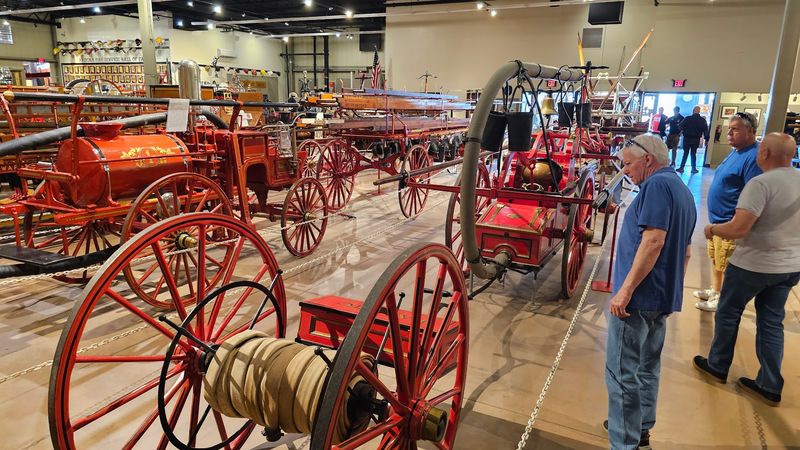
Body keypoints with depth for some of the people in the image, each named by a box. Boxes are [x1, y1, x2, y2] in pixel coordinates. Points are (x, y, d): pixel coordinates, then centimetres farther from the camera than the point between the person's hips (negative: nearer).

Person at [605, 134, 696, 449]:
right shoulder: (682, 190, 17)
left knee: (622, 372, -3)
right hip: (662, 296, 10)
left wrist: (625, 289, -24)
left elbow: (653, 240, -25)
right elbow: (684, 251, 21)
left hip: (638, 295, -10)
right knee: (647, 367, 20)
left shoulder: (657, 184, -14)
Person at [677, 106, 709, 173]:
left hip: (687, 138, -1)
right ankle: (693, 168, 11)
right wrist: (706, 139, 4)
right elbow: (706, 130, -2)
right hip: (696, 139, 1)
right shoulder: (703, 120, -3)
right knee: (693, 153, 11)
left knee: (685, 153, 6)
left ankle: (681, 167, 1)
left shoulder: (687, 118, -8)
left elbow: (681, 127, -4)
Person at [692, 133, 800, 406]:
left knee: (728, 313, 14)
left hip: (753, 265, -6)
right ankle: (770, 386, 22)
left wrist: (712, 228, -10)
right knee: (772, 322, 15)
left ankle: (717, 366, 29)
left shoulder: (761, 183, -23)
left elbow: (737, 230, -28)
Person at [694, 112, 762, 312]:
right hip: (717, 220, 9)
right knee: (715, 259, 22)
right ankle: (714, 291, 39)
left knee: (726, 266, 5)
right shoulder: (736, 151, 9)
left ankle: (721, 301, 20)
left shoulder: (753, 157, -22)